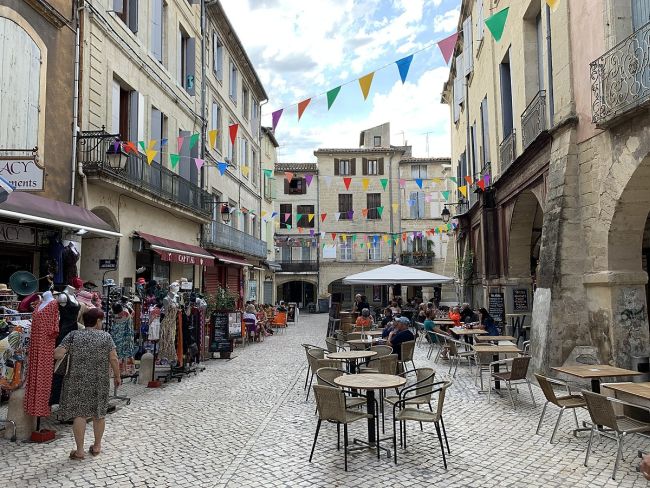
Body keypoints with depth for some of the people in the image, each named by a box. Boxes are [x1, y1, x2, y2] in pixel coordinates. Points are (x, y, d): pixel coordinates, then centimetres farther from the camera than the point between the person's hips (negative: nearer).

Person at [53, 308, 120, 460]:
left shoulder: (73, 335, -2)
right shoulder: (106, 336, -2)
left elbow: (58, 354, -11)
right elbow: (113, 359, -6)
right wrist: (117, 376, 5)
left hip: (78, 381, -1)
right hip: (100, 382, 1)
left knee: (79, 414, 5)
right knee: (99, 413, 13)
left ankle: (79, 451, 7)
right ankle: (97, 446, 23)